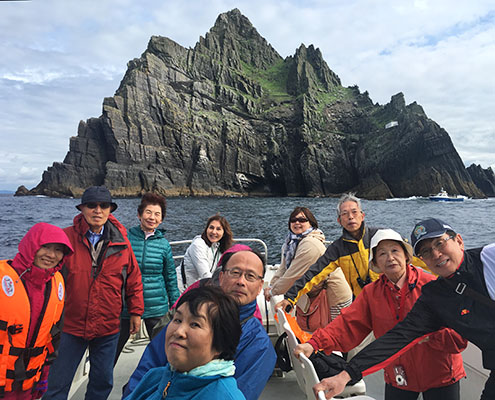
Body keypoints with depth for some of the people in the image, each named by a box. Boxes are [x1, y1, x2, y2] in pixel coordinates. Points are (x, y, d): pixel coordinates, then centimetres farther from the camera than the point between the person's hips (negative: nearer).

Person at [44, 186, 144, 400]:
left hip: (108, 327, 2)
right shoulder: (66, 237, -10)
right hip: (70, 325, -1)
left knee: (103, 382, 19)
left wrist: (136, 311, 5)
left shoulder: (121, 242, -5)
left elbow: (133, 278, 3)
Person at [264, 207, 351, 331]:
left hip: (334, 295, -9)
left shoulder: (310, 244, -27)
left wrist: (272, 292, -15)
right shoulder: (292, 241, 3)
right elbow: (283, 268, 8)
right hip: (316, 293, 9)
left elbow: (293, 274, -25)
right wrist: (271, 286, -3)